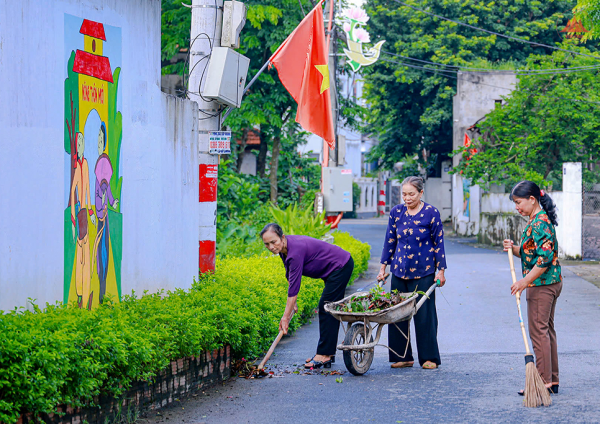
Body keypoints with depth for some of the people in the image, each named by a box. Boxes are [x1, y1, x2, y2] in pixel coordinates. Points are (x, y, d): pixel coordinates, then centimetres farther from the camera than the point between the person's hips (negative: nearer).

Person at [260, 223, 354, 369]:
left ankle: (324, 355, -7)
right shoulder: (284, 249, -3)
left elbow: (294, 284, -29)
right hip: (335, 269, 10)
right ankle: (329, 353, 18)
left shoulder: (296, 250, -30)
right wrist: (292, 302, 8)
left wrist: (286, 317, -26)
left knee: (326, 308, -10)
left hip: (341, 267, -10)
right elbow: (290, 277, 11)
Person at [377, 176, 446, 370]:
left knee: (424, 314, -1)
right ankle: (402, 357, 11)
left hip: (423, 272, -4)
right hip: (399, 270, 4)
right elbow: (390, 241, 12)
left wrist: (441, 270, -3)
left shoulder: (431, 213, -5)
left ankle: (429, 358, 8)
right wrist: (383, 267, 11)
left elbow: (438, 243, -1)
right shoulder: (396, 212, 5)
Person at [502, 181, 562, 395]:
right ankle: (552, 380, 17)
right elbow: (529, 253, 20)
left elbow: (545, 258, -24)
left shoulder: (540, 223, -18)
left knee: (538, 331, -7)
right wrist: (514, 248, 1)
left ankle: (544, 381, -4)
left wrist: (525, 281, -21)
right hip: (549, 283, 11)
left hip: (542, 284, -11)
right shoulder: (537, 220, 14)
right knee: (546, 330, 13)